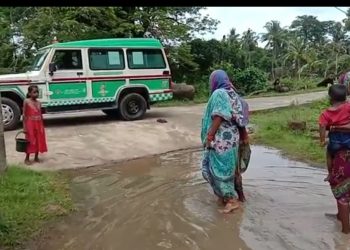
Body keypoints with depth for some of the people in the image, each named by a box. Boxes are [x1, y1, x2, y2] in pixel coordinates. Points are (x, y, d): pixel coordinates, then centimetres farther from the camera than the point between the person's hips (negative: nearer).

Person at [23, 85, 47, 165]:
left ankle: (36, 157, 23)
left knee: (39, 141, 9)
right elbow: (24, 115, -7)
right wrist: (24, 126, -11)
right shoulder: (26, 101, -6)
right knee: (30, 141, 1)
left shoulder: (39, 103, 9)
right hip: (30, 124, -5)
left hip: (38, 124, 5)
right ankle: (27, 158, 13)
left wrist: (42, 126, 12)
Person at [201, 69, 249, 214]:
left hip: (221, 138, -9)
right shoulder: (231, 93, 12)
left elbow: (219, 117, -21)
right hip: (231, 137, 9)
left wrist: (209, 135, -18)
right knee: (226, 167, 16)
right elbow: (236, 117, 12)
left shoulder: (219, 94, -13)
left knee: (219, 168, -4)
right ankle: (224, 196, 25)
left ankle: (232, 200, -3)